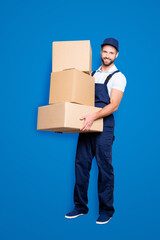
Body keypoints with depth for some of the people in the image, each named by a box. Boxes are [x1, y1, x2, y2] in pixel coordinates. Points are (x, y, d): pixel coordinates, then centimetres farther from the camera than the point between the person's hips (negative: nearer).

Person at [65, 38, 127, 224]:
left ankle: (106, 210, 15)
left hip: (104, 126, -5)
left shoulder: (118, 77, 0)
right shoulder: (92, 74, 18)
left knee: (104, 167, -1)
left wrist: (94, 117, -27)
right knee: (81, 164, 7)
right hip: (87, 125, 6)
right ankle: (80, 206, 21)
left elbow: (113, 105, -13)